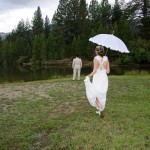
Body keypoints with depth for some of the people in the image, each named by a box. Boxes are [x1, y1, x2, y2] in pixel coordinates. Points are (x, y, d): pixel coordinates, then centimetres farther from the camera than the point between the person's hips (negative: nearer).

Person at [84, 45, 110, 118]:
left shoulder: (96, 58, -10)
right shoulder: (106, 59, 1)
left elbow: (94, 70, -16)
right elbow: (108, 71, 0)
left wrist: (89, 76, -4)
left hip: (97, 79, -4)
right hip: (104, 79, 5)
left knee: (95, 95, 8)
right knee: (102, 95, 18)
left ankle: (101, 109, -8)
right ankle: (101, 110, 25)